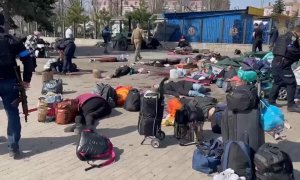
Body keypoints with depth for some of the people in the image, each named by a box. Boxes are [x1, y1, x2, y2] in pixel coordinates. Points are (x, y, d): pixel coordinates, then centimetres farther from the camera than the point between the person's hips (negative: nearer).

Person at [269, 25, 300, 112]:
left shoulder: (284, 36, 20)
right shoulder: (292, 37, -8)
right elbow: (291, 50, -23)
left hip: (276, 63, 9)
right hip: (283, 65, -9)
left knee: (278, 82, 18)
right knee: (291, 83, -3)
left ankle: (271, 102, 20)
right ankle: (291, 105, 1)